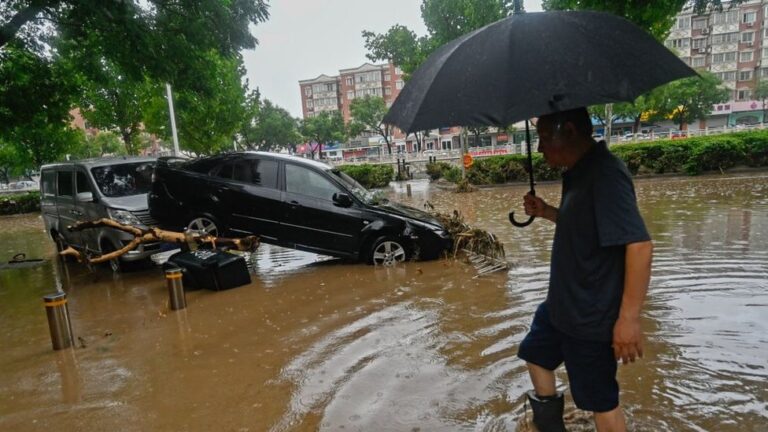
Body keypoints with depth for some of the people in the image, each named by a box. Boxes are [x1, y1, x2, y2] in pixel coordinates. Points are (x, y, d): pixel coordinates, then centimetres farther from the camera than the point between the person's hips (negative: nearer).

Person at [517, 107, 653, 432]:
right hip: (562, 304, 10)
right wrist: (547, 212, 6)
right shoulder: (578, 173, 6)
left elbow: (639, 245, -29)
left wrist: (628, 318, -27)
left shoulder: (605, 174, -24)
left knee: (601, 401, 7)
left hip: (592, 315, -10)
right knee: (536, 354, 25)